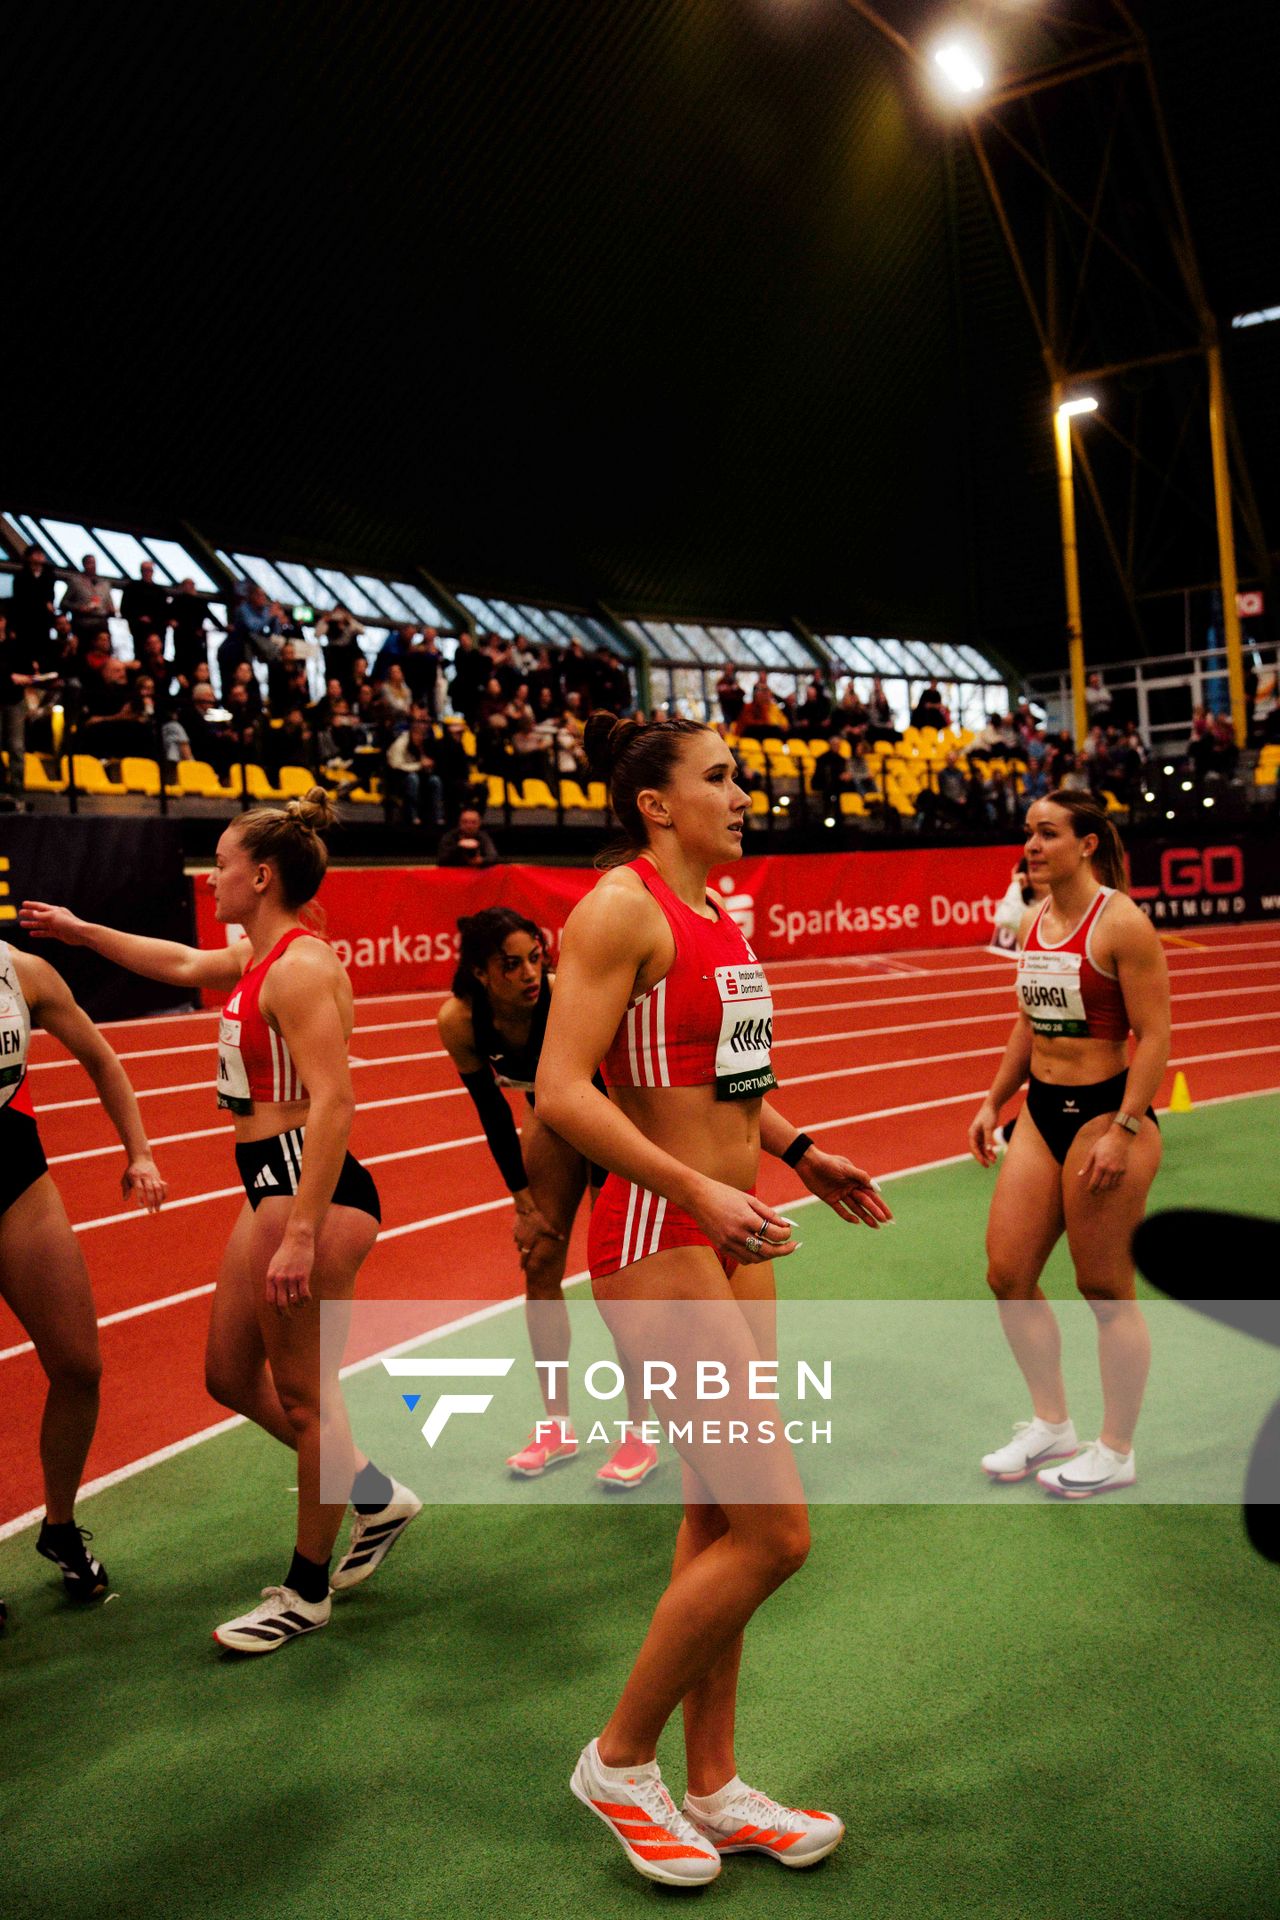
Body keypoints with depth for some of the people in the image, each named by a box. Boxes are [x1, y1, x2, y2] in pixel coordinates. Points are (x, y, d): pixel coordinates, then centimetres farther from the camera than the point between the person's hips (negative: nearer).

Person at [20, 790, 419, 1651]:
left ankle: (308, 1592, 20)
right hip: (271, 1189, 10)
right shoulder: (258, 957, 13)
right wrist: (79, 930, 41)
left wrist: (302, 1231, -28)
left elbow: (333, 1101, -25)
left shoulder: (302, 967, -17)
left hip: (309, 1189, -10)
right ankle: (373, 1495, 33)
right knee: (232, 1374, 18)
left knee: (303, 1394, 2)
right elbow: (182, 965, 34)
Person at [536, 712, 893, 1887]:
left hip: (733, 1238, 9)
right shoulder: (621, 906, -14)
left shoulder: (716, 913, 13)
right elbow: (562, 1092, -22)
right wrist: (696, 1189, -27)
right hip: (658, 1244, -9)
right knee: (774, 1531, -5)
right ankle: (620, 1760, 16)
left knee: (719, 1522, 15)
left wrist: (798, 1151, 16)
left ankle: (714, 1791, 30)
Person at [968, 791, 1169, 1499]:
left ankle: (1115, 1452, 22)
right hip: (1041, 1113, 8)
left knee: (1106, 1291, 4)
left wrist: (1122, 1132, -20)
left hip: (1105, 1114, -8)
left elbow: (1153, 1034, -15)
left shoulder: (1122, 922, -14)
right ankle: (1051, 1425, 28)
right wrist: (993, 1102, 16)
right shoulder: (1032, 921, 9)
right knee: (1008, 1276, 9)